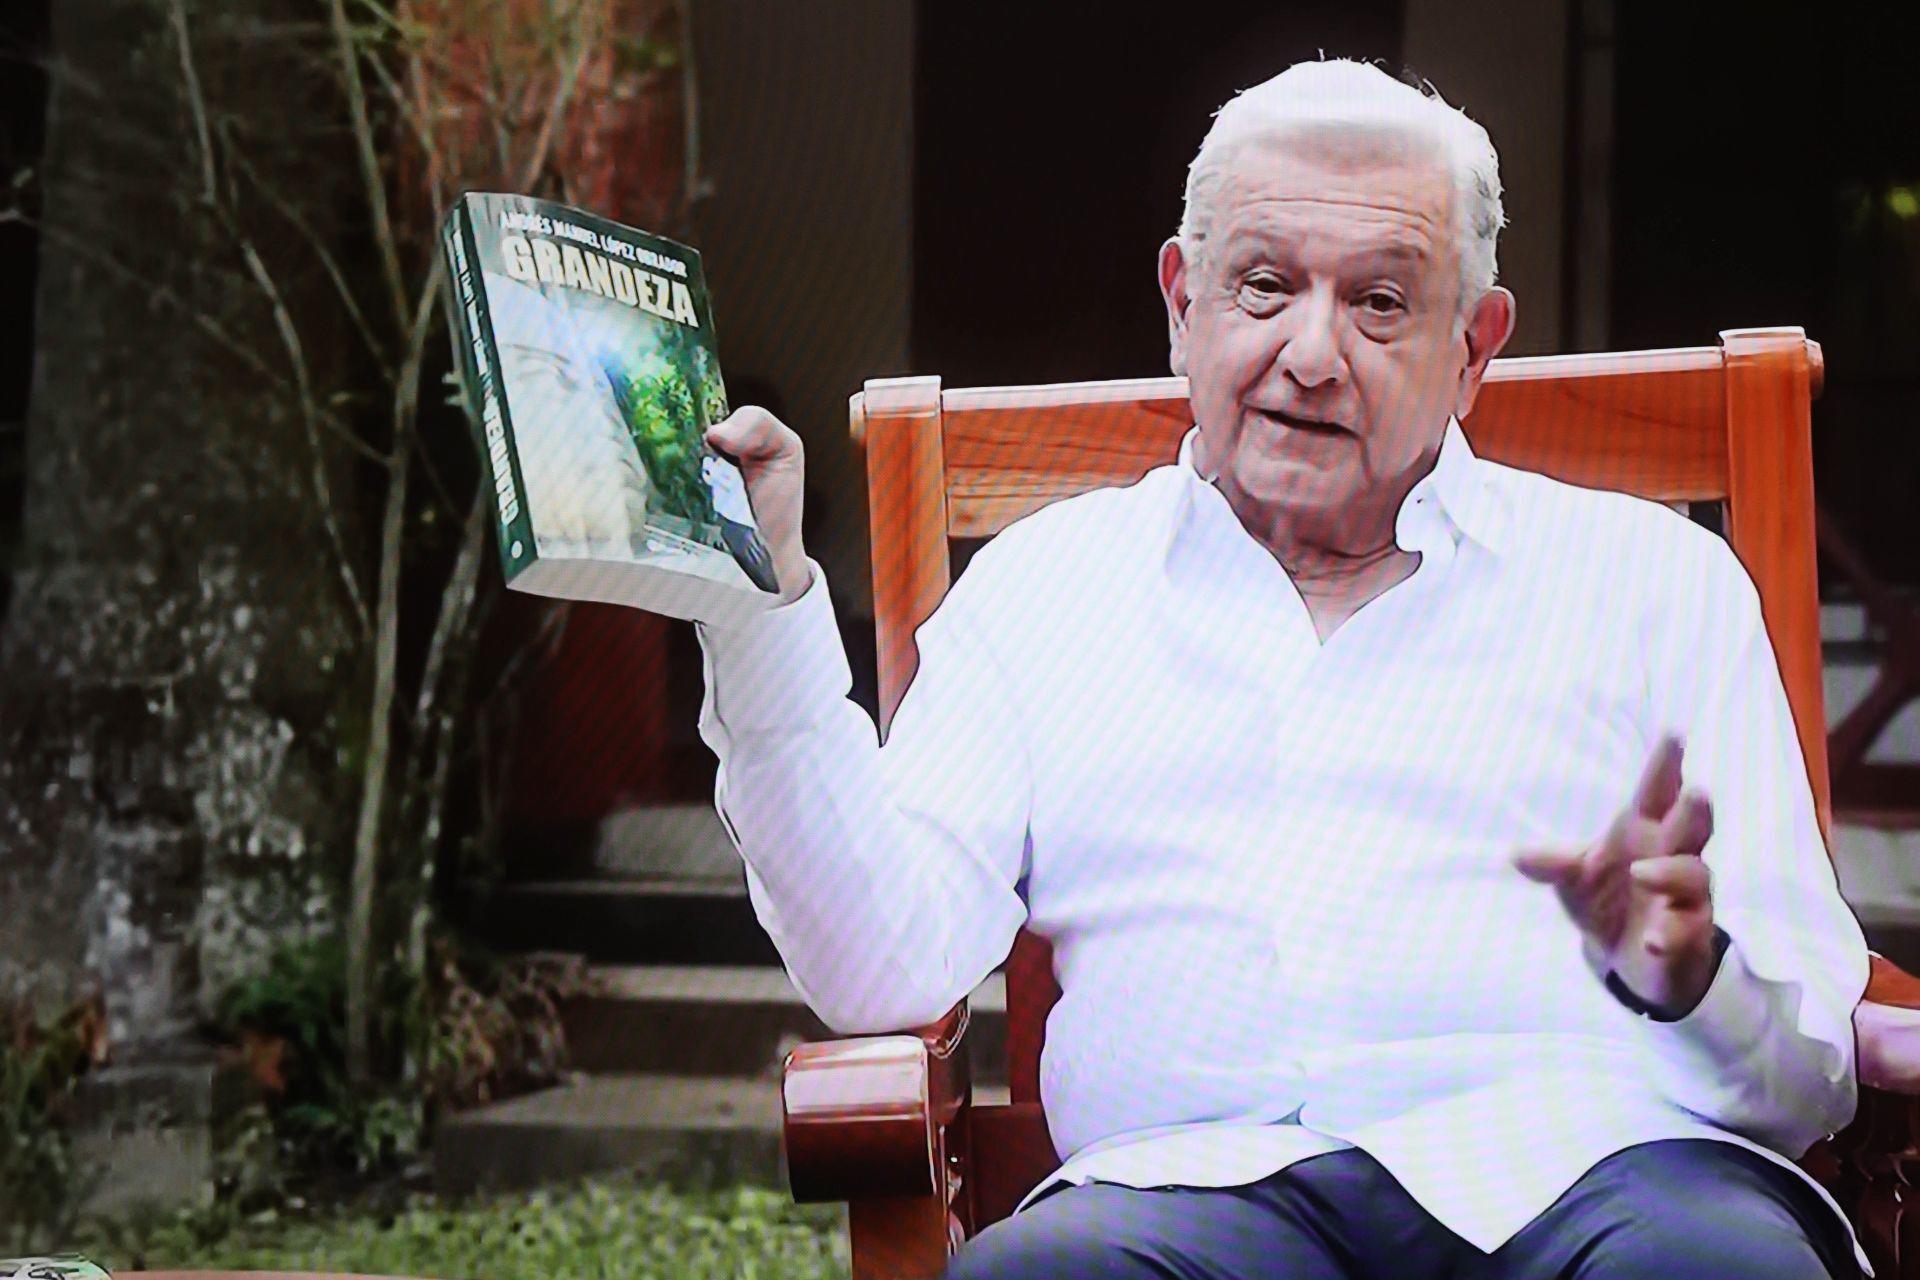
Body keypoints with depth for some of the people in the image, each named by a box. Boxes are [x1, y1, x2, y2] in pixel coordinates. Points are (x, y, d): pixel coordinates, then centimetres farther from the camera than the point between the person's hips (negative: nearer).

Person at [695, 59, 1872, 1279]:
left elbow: (1813, 1074, 12)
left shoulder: (1657, 579, 18)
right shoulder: (1040, 585, 21)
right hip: (1193, 1178, 1)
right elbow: (887, 971, 8)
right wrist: (769, 604, 3)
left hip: (1592, 1159, 0)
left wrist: (1683, 974, -12)